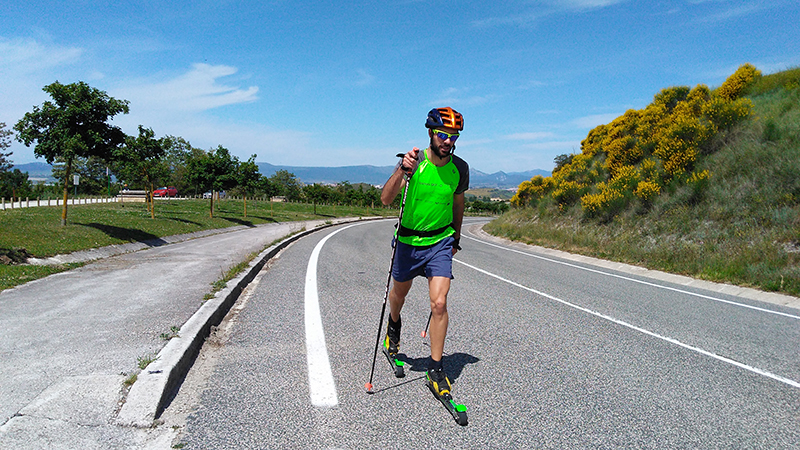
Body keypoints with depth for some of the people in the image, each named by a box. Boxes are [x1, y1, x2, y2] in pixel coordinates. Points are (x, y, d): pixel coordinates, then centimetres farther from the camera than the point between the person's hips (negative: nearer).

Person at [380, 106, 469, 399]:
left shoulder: (460, 169, -6)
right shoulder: (414, 161, -16)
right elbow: (386, 199, -26)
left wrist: (456, 237, 21)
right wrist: (403, 171, -41)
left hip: (441, 241, 1)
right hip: (408, 241, 0)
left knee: (439, 304, -12)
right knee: (399, 295, 20)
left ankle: (435, 370, 1)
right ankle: (394, 326, 55)